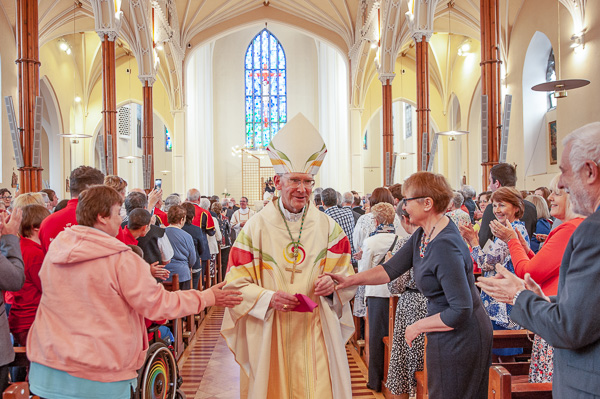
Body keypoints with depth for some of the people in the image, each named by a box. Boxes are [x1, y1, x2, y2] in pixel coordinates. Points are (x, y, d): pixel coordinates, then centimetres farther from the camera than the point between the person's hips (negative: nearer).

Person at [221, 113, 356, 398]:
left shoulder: (328, 227, 4)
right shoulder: (256, 228, -2)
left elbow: (346, 275, 7)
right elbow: (236, 282, -3)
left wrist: (331, 283, -15)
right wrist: (268, 298, -19)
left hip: (316, 334, 2)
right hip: (270, 335, -1)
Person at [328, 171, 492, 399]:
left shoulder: (445, 247, -28)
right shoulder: (422, 235, 1)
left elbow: (461, 310, -28)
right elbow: (391, 269, 2)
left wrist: (418, 327, -16)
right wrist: (351, 280, -9)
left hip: (460, 339, -9)